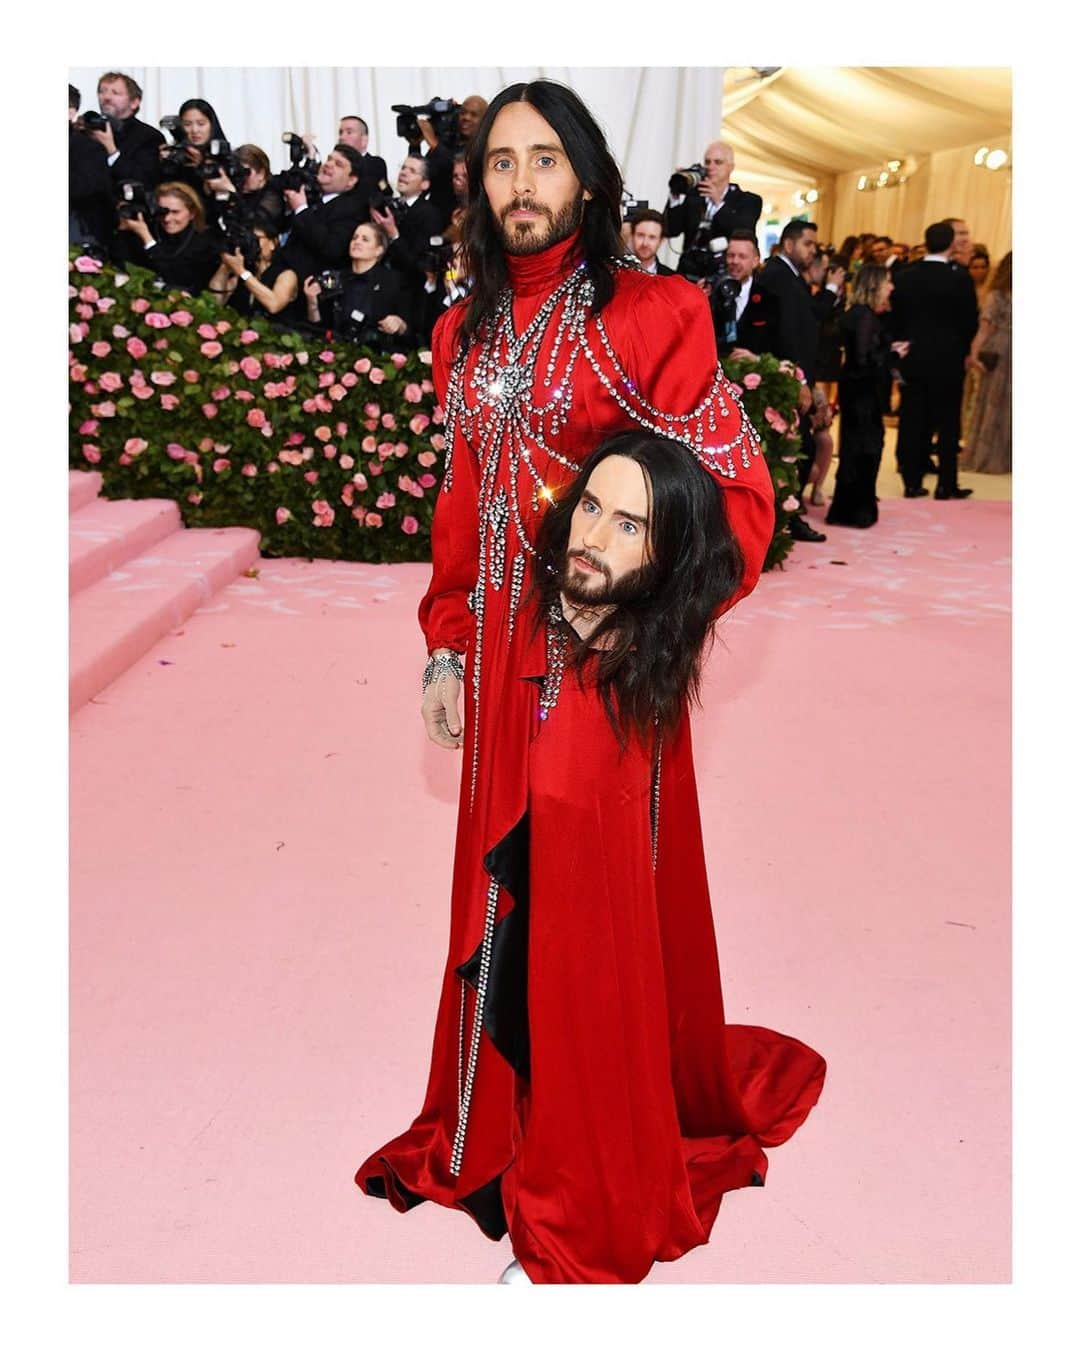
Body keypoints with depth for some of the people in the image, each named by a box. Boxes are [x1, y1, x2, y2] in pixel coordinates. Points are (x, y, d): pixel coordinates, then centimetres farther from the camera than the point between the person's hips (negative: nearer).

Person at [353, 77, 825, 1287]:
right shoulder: (465, 332, 12)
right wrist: (445, 646, 8)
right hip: (499, 655, 6)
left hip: (602, 663, -5)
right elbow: (458, 504, 14)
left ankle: (598, 1197, 25)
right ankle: (498, 1126, 40)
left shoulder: (651, 314, -6)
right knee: (502, 892, 16)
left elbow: (738, 490, -9)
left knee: (597, 906, 3)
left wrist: (656, 621, -19)